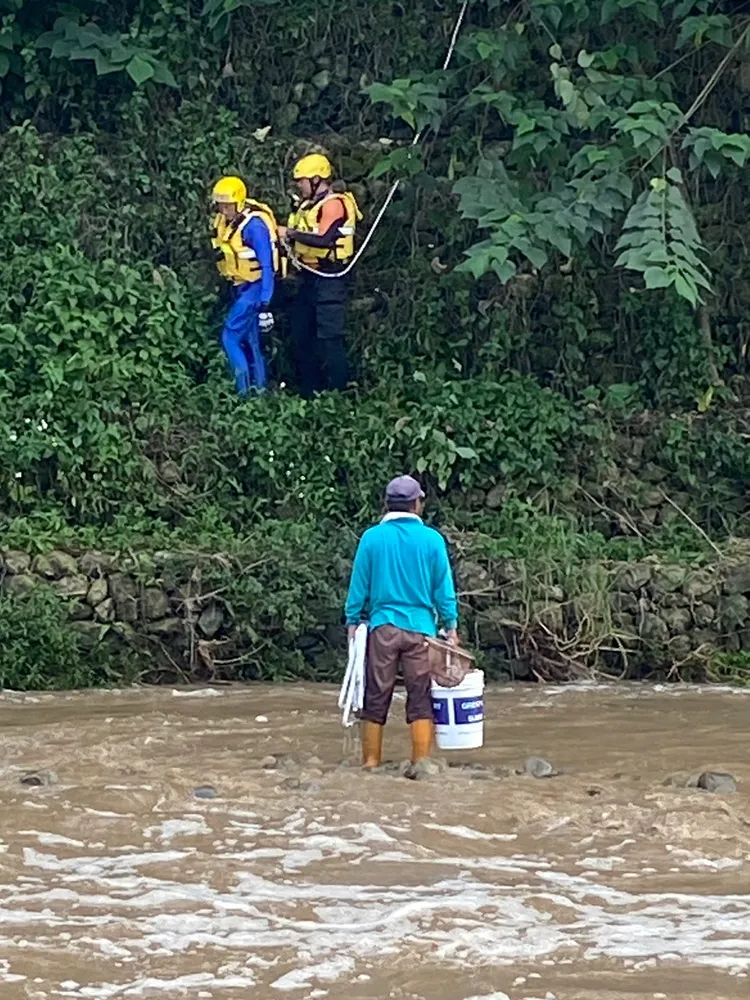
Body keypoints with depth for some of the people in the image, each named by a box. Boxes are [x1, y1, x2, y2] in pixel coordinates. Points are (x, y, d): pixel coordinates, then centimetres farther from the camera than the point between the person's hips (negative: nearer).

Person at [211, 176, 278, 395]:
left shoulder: (254, 225, -22)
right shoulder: (225, 221, 3)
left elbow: (267, 267, -22)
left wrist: (264, 305, -25)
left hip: (253, 288, -9)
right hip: (239, 287, 9)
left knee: (230, 337, -12)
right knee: (248, 341, 11)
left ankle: (245, 391, -10)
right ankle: (259, 390, 17)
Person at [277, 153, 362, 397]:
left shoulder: (334, 204, -15)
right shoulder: (309, 205, 15)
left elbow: (324, 239, -28)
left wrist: (291, 233, -19)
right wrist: (288, 236, -1)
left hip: (329, 280, -10)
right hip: (310, 277, 10)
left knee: (329, 337, -9)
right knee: (302, 334, 14)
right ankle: (308, 390, 22)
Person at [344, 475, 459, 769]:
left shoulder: (372, 538, -1)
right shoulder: (432, 539, -2)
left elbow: (359, 585, 3)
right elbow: (444, 588, 2)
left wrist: (353, 623, 12)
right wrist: (451, 627, 10)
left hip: (382, 626, 0)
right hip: (420, 627, 0)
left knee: (376, 697, 6)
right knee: (421, 700, 4)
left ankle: (371, 763, 7)